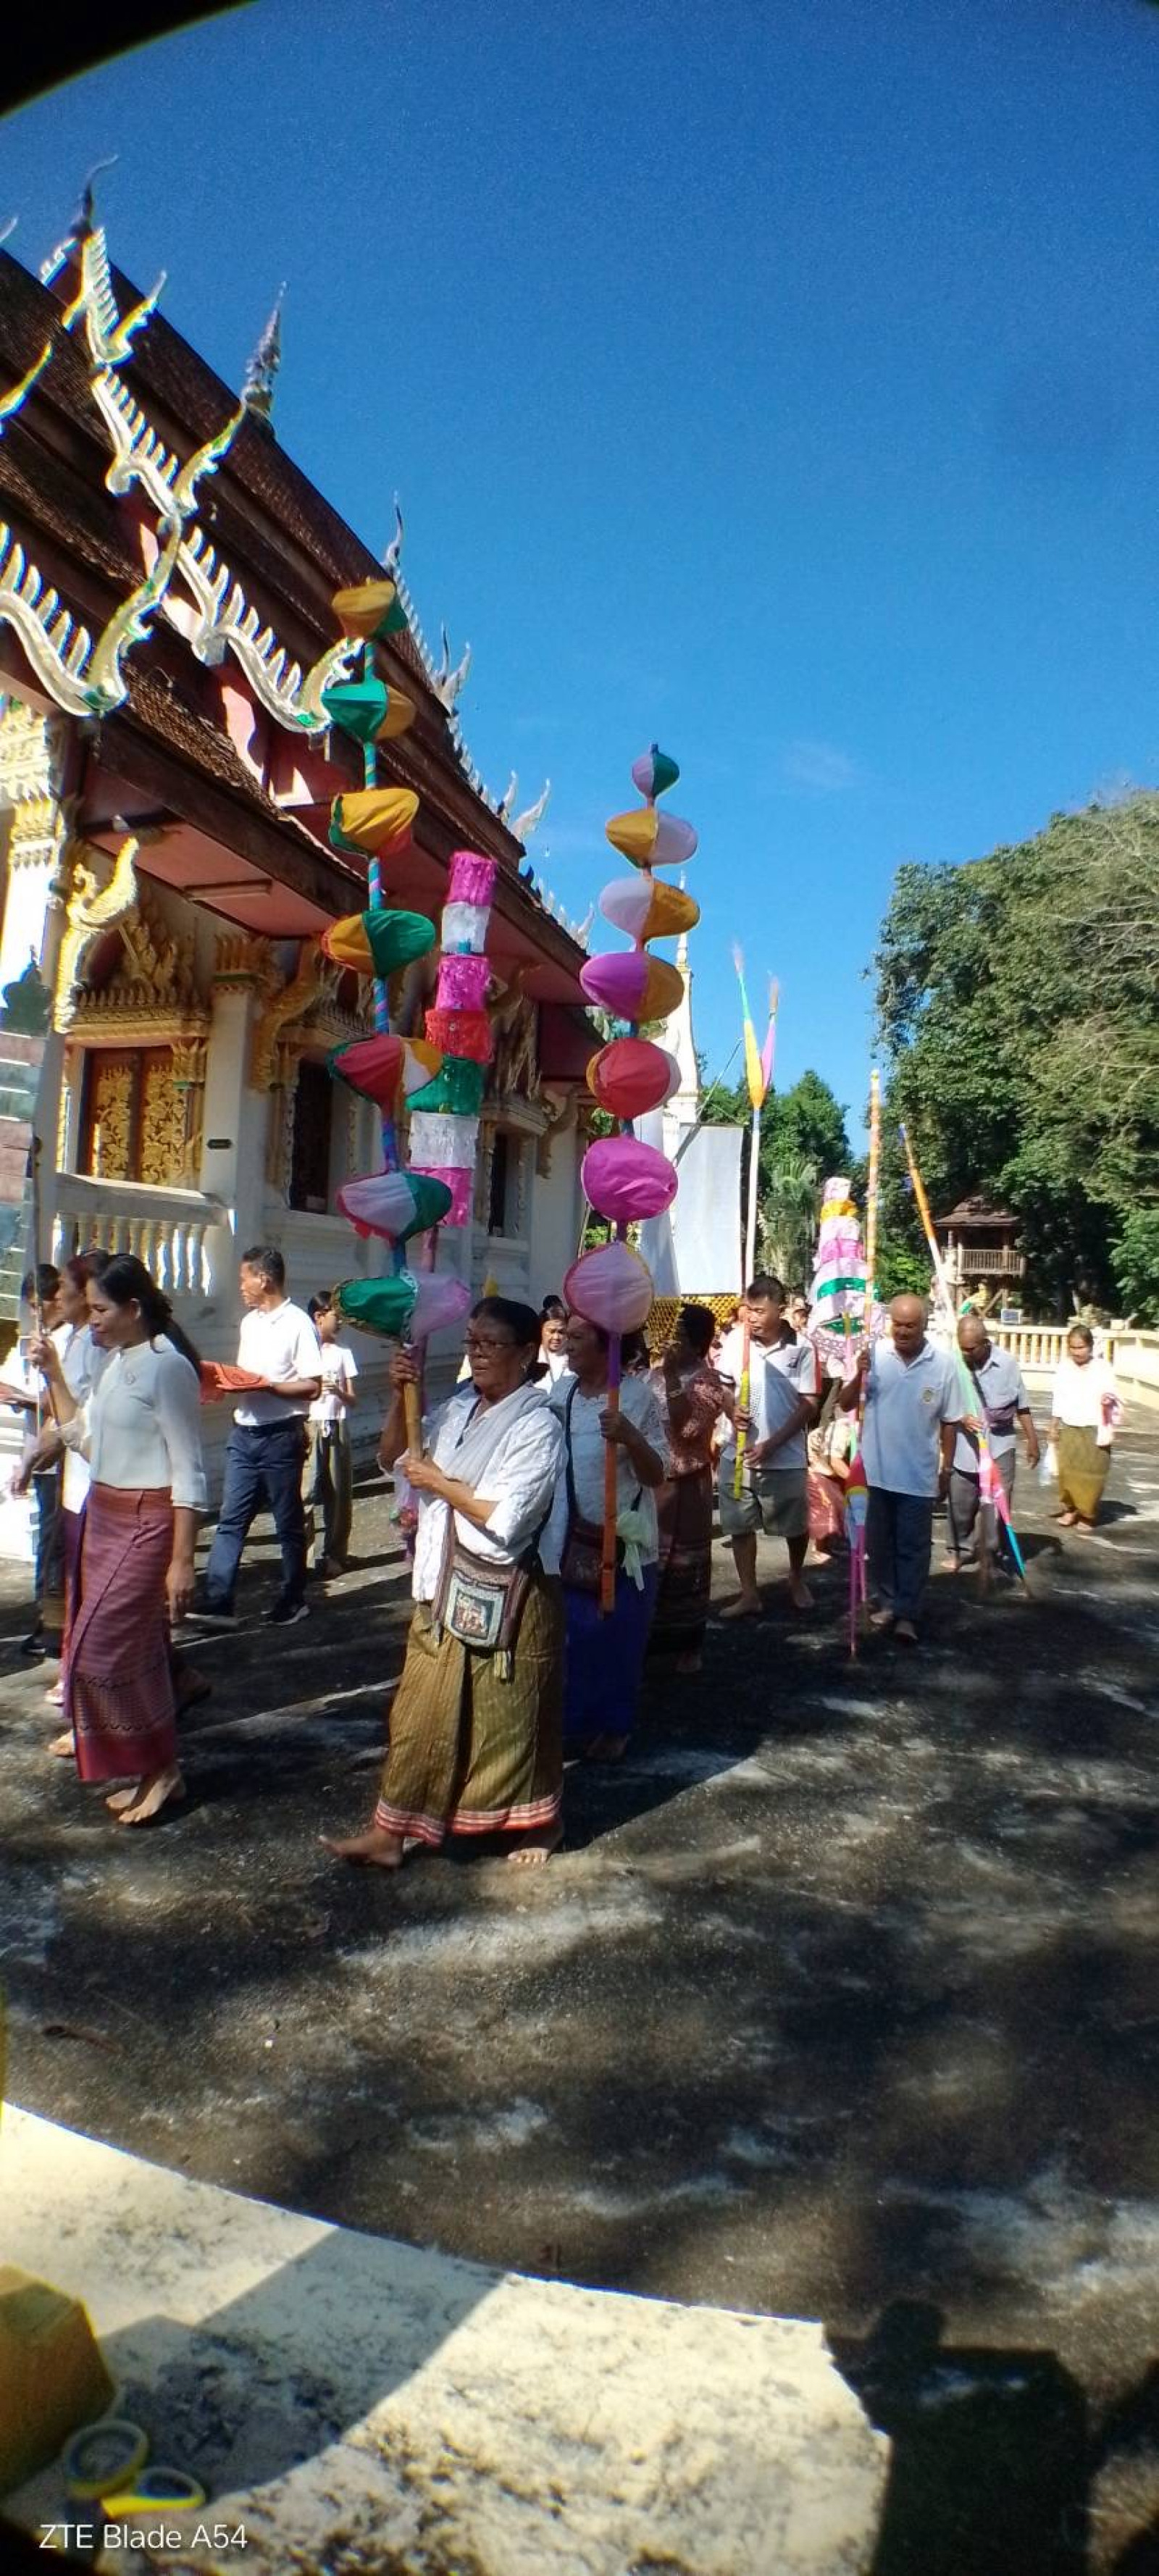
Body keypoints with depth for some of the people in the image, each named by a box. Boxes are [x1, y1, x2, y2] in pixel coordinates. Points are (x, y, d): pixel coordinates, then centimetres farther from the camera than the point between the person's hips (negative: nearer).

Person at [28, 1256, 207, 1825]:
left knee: (102, 1649, -7)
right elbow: (84, 1439, 17)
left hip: (147, 1522, -9)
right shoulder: (115, 1361, 9)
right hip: (104, 1515, 9)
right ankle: (145, 1763, 24)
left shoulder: (167, 1366, -17)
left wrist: (181, 1561, -20)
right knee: (131, 1646, 13)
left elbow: (188, 1473, -18)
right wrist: (54, 1375, 10)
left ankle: (161, 1769, 8)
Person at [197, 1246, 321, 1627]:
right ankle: (218, 1602, 3)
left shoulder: (297, 1323, -11)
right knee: (231, 1519, 3)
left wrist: (268, 1385, -22)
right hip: (243, 1434, 7)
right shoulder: (249, 1322, 12)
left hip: (281, 1435, -7)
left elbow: (312, 1387, -14)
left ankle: (293, 1601, 19)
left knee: (289, 1523, 6)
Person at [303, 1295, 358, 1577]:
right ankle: (310, 1555, -2)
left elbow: (351, 1399, 8)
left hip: (337, 1426, 3)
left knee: (338, 1492, 3)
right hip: (310, 1426, -3)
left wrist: (338, 1391, -12)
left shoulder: (343, 1351, 9)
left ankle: (334, 1554, 12)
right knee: (309, 1490, -8)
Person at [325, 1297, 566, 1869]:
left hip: (505, 1593, -7)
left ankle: (534, 1825, 29)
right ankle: (390, 1831, 20)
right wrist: (400, 1396, -2)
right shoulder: (459, 1407, 7)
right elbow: (392, 1456, 14)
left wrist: (438, 1483, -13)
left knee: (508, 1715, 8)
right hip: (444, 1585, 7)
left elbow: (505, 1518, -24)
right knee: (421, 1710, 11)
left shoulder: (537, 1426, -16)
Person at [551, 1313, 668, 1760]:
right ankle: (575, 1721, 28)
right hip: (569, 1542, 4)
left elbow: (657, 1476, -12)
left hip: (625, 1544, -4)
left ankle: (613, 1727, 26)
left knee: (618, 1639, 8)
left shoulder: (637, 1396, -11)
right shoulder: (559, 1392, 4)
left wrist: (631, 1437, -28)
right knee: (574, 1635, 11)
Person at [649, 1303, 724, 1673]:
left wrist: (672, 1378, -24)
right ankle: (651, 1636, 24)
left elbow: (686, 1425, -24)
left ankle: (689, 1644, 17)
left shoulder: (708, 1382, -10)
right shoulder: (657, 1374, 9)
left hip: (685, 1485, -5)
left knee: (683, 1565, 4)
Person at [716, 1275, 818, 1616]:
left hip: (785, 1458, -2)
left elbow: (808, 1404, -9)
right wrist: (732, 1410, -15)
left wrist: (772, 1444, -16)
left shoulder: (801, 1349, -11)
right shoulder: (735, 1340, -4)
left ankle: (797, 1580, 40)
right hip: (738, 1453, 2)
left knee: (795, 1526, 13)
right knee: (739, 1525, 8)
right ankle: (749, 1595, 21)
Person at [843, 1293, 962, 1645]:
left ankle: (907, 1613, 14)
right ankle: (888, 1603, 30)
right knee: (879, 1544, 14)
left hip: (919, 1475, -2)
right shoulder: (875, 1355, -6)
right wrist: (859, 1376, -22)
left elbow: (950, 1421, 0)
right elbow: (846, 1405, -5)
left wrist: (947, 1467, 3)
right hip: (876, 1469, 2)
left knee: (913, 1547, 5)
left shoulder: (944, 1364, -7)